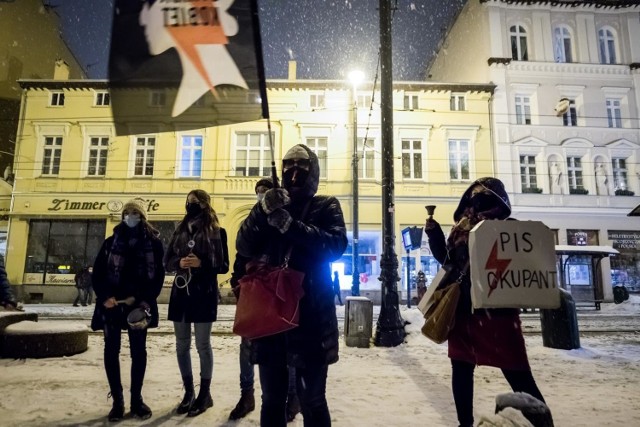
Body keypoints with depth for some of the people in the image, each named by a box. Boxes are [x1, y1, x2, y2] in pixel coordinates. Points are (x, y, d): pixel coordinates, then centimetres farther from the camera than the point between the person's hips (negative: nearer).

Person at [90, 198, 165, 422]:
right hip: (112, 303, 2)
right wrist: (104, 296, -10)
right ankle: (117, 400, 14)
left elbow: (158, 274, -1)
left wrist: (147, 300, -12)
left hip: (138, 304, -1)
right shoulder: (111, 242, 8)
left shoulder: (153, 242, 3)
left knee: (138, 350, 5)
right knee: (111, 350, 3)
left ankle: (136, 398, 17)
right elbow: (98, 272, 5)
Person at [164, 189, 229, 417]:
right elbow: (167, 261, 12)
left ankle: (204, 393, 13)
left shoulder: (217, 232, -1)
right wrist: (179, 262, -10)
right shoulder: (180, 230, 13)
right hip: (181, 291, 5)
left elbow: (223, 265, -3)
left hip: (204, 293, -5)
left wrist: (202, 263, -18)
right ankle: (188, 392, 23)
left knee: (203, 344, 0)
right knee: (182, 345, 10)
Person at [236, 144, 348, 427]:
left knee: (312, 401, 8)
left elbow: (336, 246, -14)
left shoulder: (326, 206, 4)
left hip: (312, 315, -3)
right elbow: (244, 248, -1)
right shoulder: (271, 204, 11)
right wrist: (263, 211, -17)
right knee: (272, 399, 16)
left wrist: (289, 223, -22)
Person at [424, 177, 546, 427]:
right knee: (461, 368, 15)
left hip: (498, 311, -5)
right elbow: (447, 259, 17)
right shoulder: (461, 229, 10)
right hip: (462, 311, 6)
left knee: (518, 375, -4)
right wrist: (434, 234, 5)